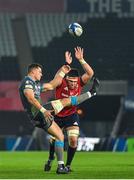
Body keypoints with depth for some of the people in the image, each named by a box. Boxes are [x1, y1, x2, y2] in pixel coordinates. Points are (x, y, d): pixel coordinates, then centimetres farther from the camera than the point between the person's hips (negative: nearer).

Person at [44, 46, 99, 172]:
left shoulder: (80, 82, -18)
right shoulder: (61, 83, -24)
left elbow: (90, 73, -31)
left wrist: (81, 60, -39)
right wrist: (67, 65, -54)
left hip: (71, 116, 1)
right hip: (57, 115, -1)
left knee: (73, 140, -15)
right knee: (53, 139, 11)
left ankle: (68, 165, 4)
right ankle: (51, 158, 43)